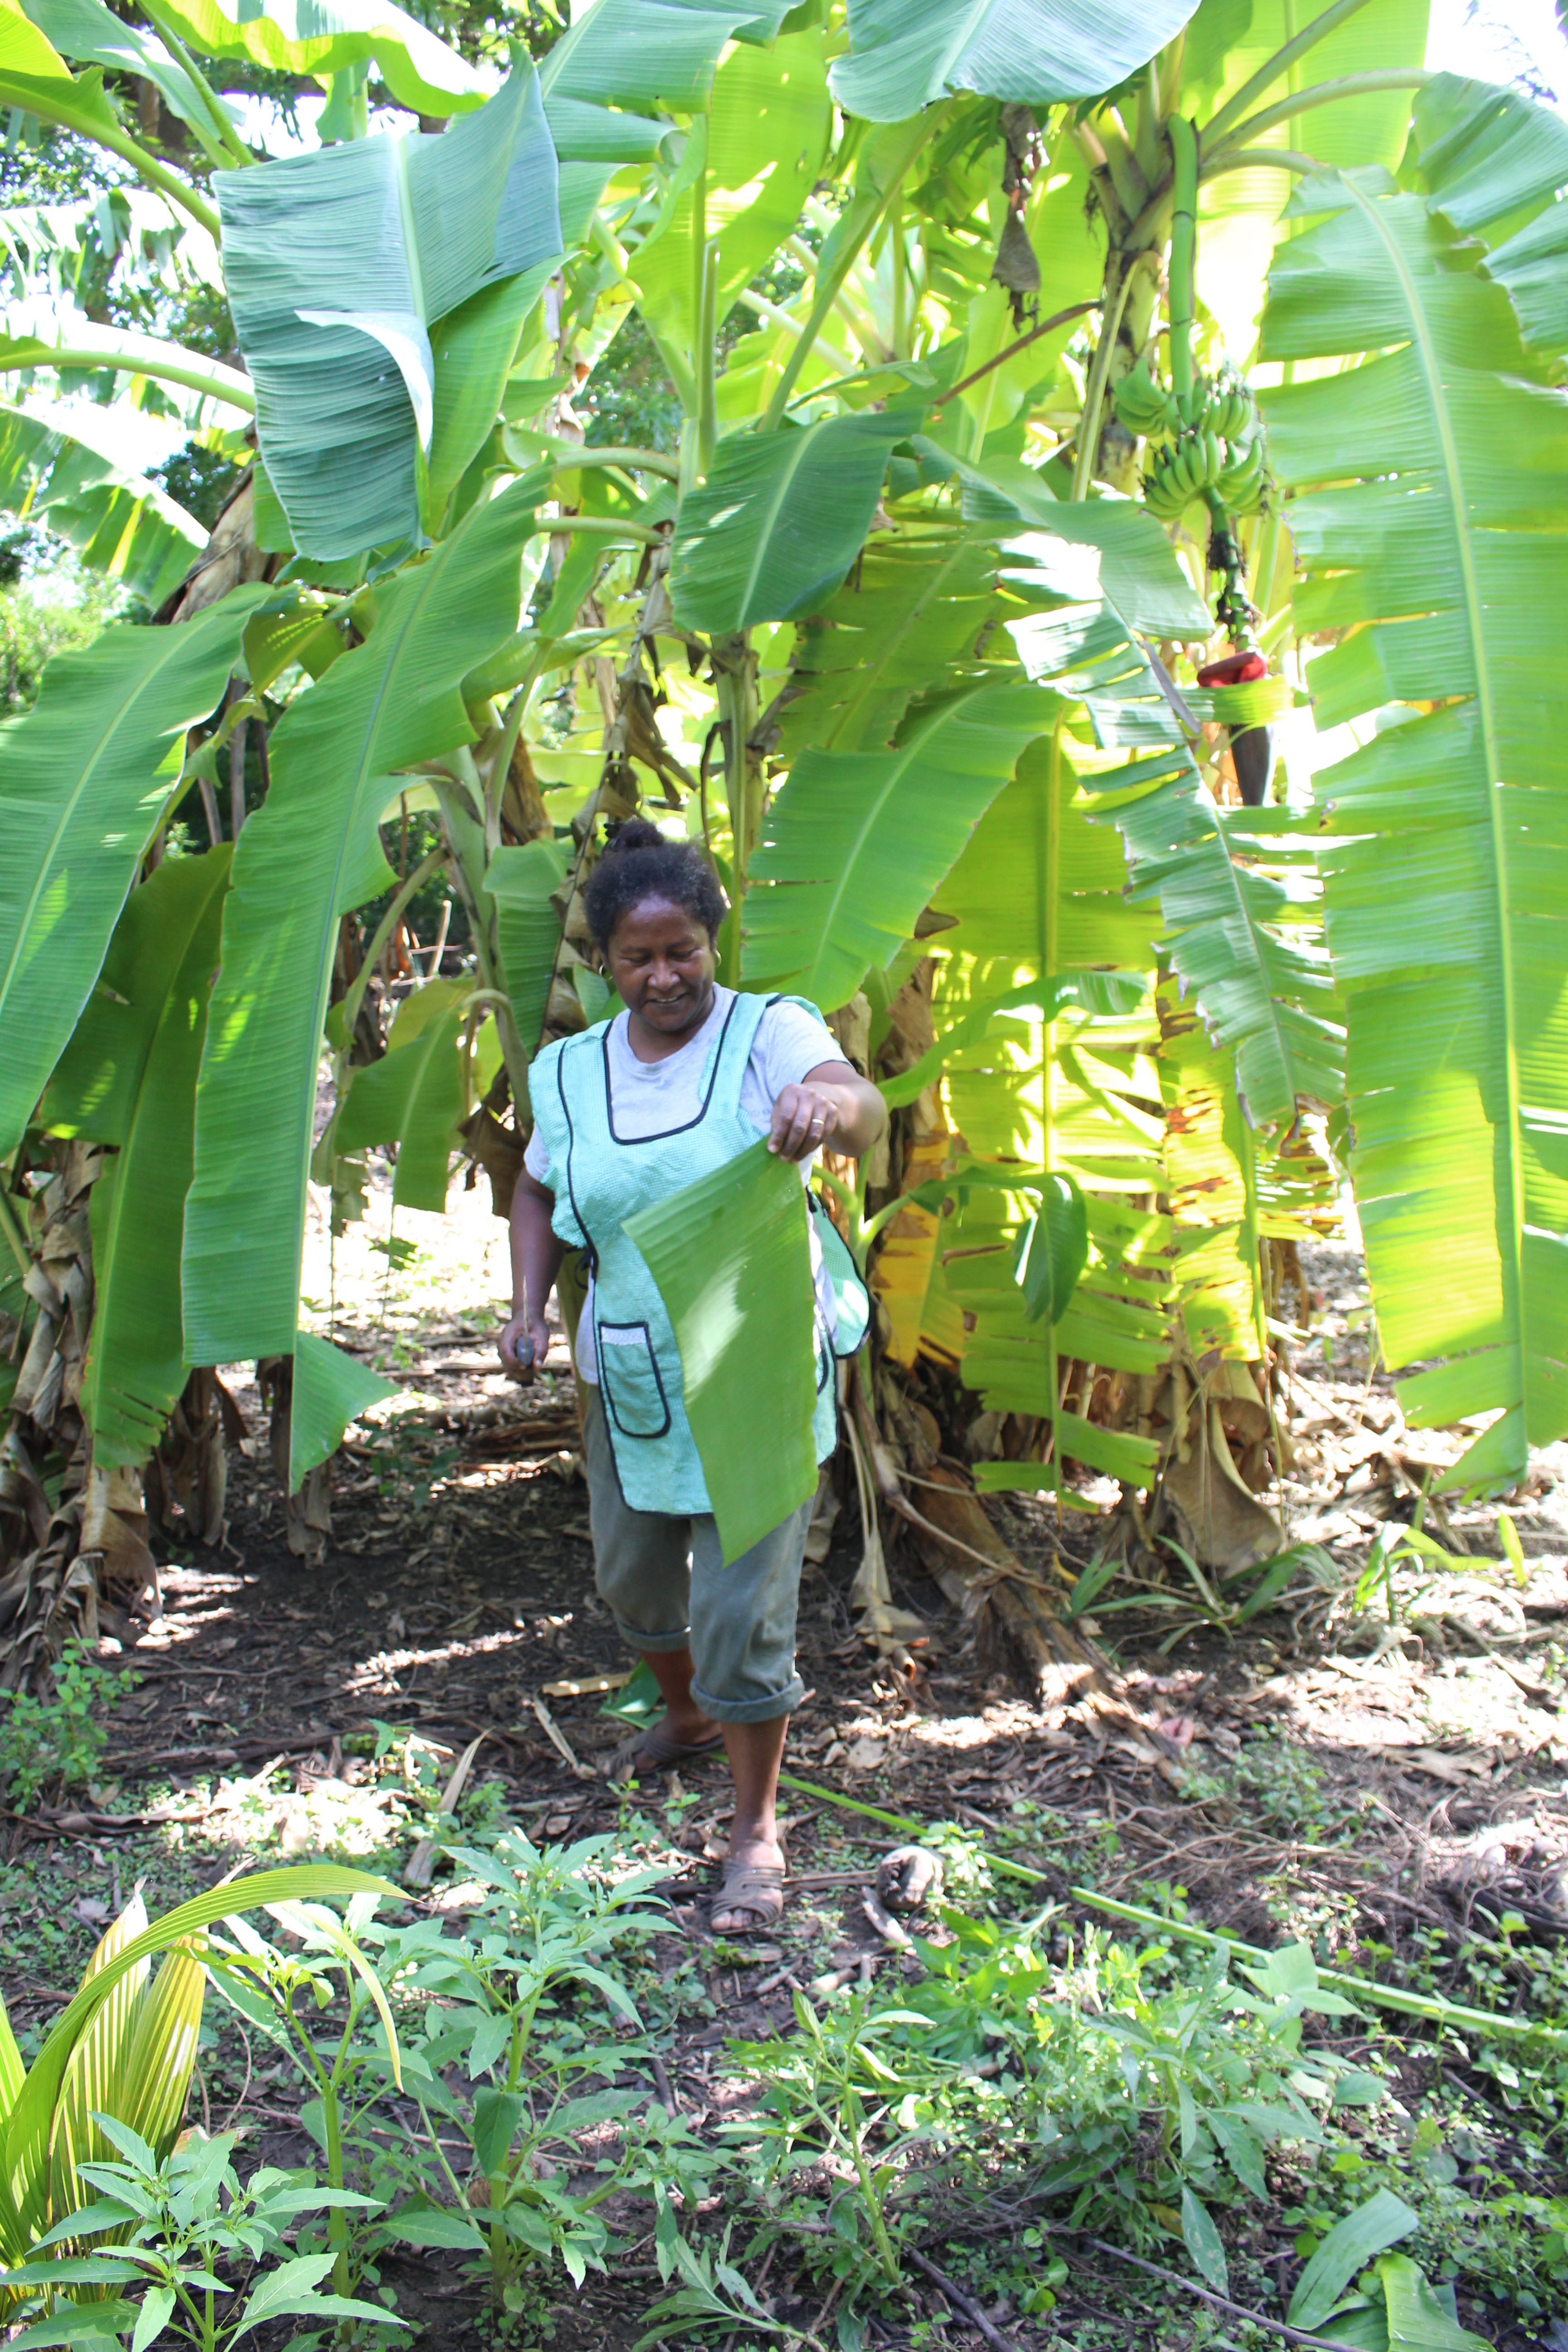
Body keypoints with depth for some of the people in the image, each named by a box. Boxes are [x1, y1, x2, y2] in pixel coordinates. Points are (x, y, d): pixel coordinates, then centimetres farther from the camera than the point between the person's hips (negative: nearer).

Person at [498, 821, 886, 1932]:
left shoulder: (769, 1032, -13)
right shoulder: (570, 1070, 1)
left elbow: (867, 1112, -32)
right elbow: (539, 1192, 15)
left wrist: (830, 1103, -57)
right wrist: (528, 1303, -2)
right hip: (628, 1372, 5)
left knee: (744, 1604, -5)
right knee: (632, 1570, 21)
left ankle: (757, 1829, 15)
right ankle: (688, 1717, 52)